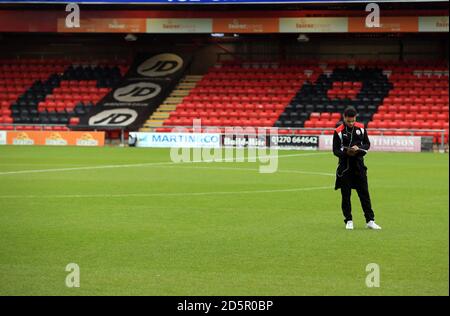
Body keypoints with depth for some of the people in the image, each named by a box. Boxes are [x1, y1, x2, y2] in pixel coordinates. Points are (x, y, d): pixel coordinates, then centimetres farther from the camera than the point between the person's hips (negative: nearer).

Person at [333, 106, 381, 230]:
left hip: (359, 165, 2)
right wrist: (346, 153, -23)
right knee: (346, 195, 3)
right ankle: (348, 221, 13)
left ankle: (370, 221, 6)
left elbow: (367, 144, 9)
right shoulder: (338, 131, -6)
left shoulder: (361, 128, 3)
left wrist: (359, 148, -12)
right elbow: (335, 150, -4)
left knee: (364, 193, 3)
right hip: (344, 166, -2)